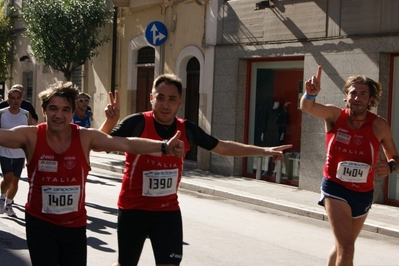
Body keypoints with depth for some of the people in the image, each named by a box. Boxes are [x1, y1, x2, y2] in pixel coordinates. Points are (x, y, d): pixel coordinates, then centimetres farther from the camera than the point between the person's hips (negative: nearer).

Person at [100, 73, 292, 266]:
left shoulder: (187, 130, -2)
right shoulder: (137, 123, -15)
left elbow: (223, 147, 10)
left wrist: (264, 151, 9)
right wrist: (110, 121, -34)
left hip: (168, 210, 3)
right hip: (133, 208, -3)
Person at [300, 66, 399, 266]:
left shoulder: (380, 126, -9)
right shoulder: (334, 115, -10)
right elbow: (307, 107, -28)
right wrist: (310, 94, -52)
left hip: (363, 193, 3)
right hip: (335, 188, -3)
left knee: (343, 245, 21)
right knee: (346, 246, -18)